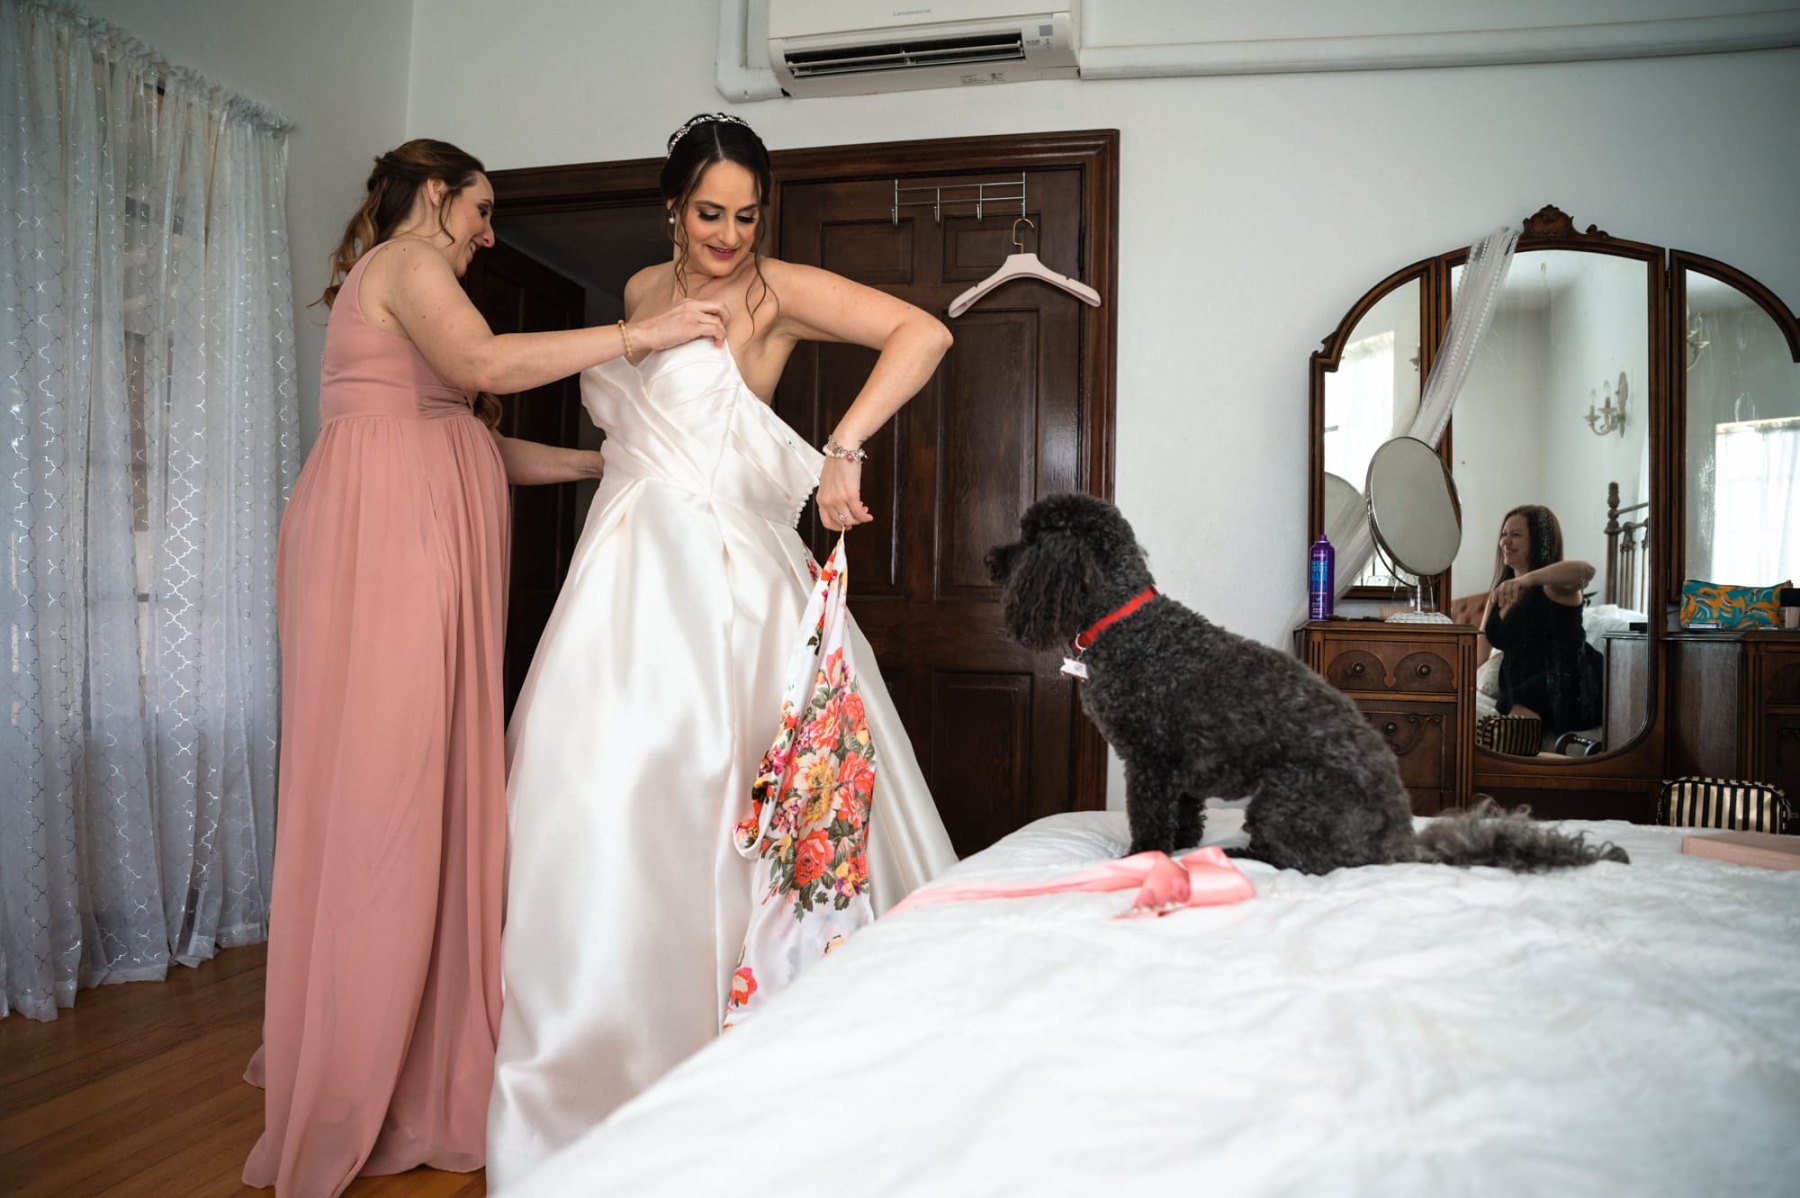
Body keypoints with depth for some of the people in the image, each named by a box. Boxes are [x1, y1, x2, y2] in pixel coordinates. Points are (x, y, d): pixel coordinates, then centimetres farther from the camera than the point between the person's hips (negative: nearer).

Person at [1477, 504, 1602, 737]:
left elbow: (1585, 570, -30)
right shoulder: (1499, 593, 21)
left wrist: (1527, 579, -45)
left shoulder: (1554, 583, -2)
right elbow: (1477, 653, 20)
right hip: (1519, 697, 7)